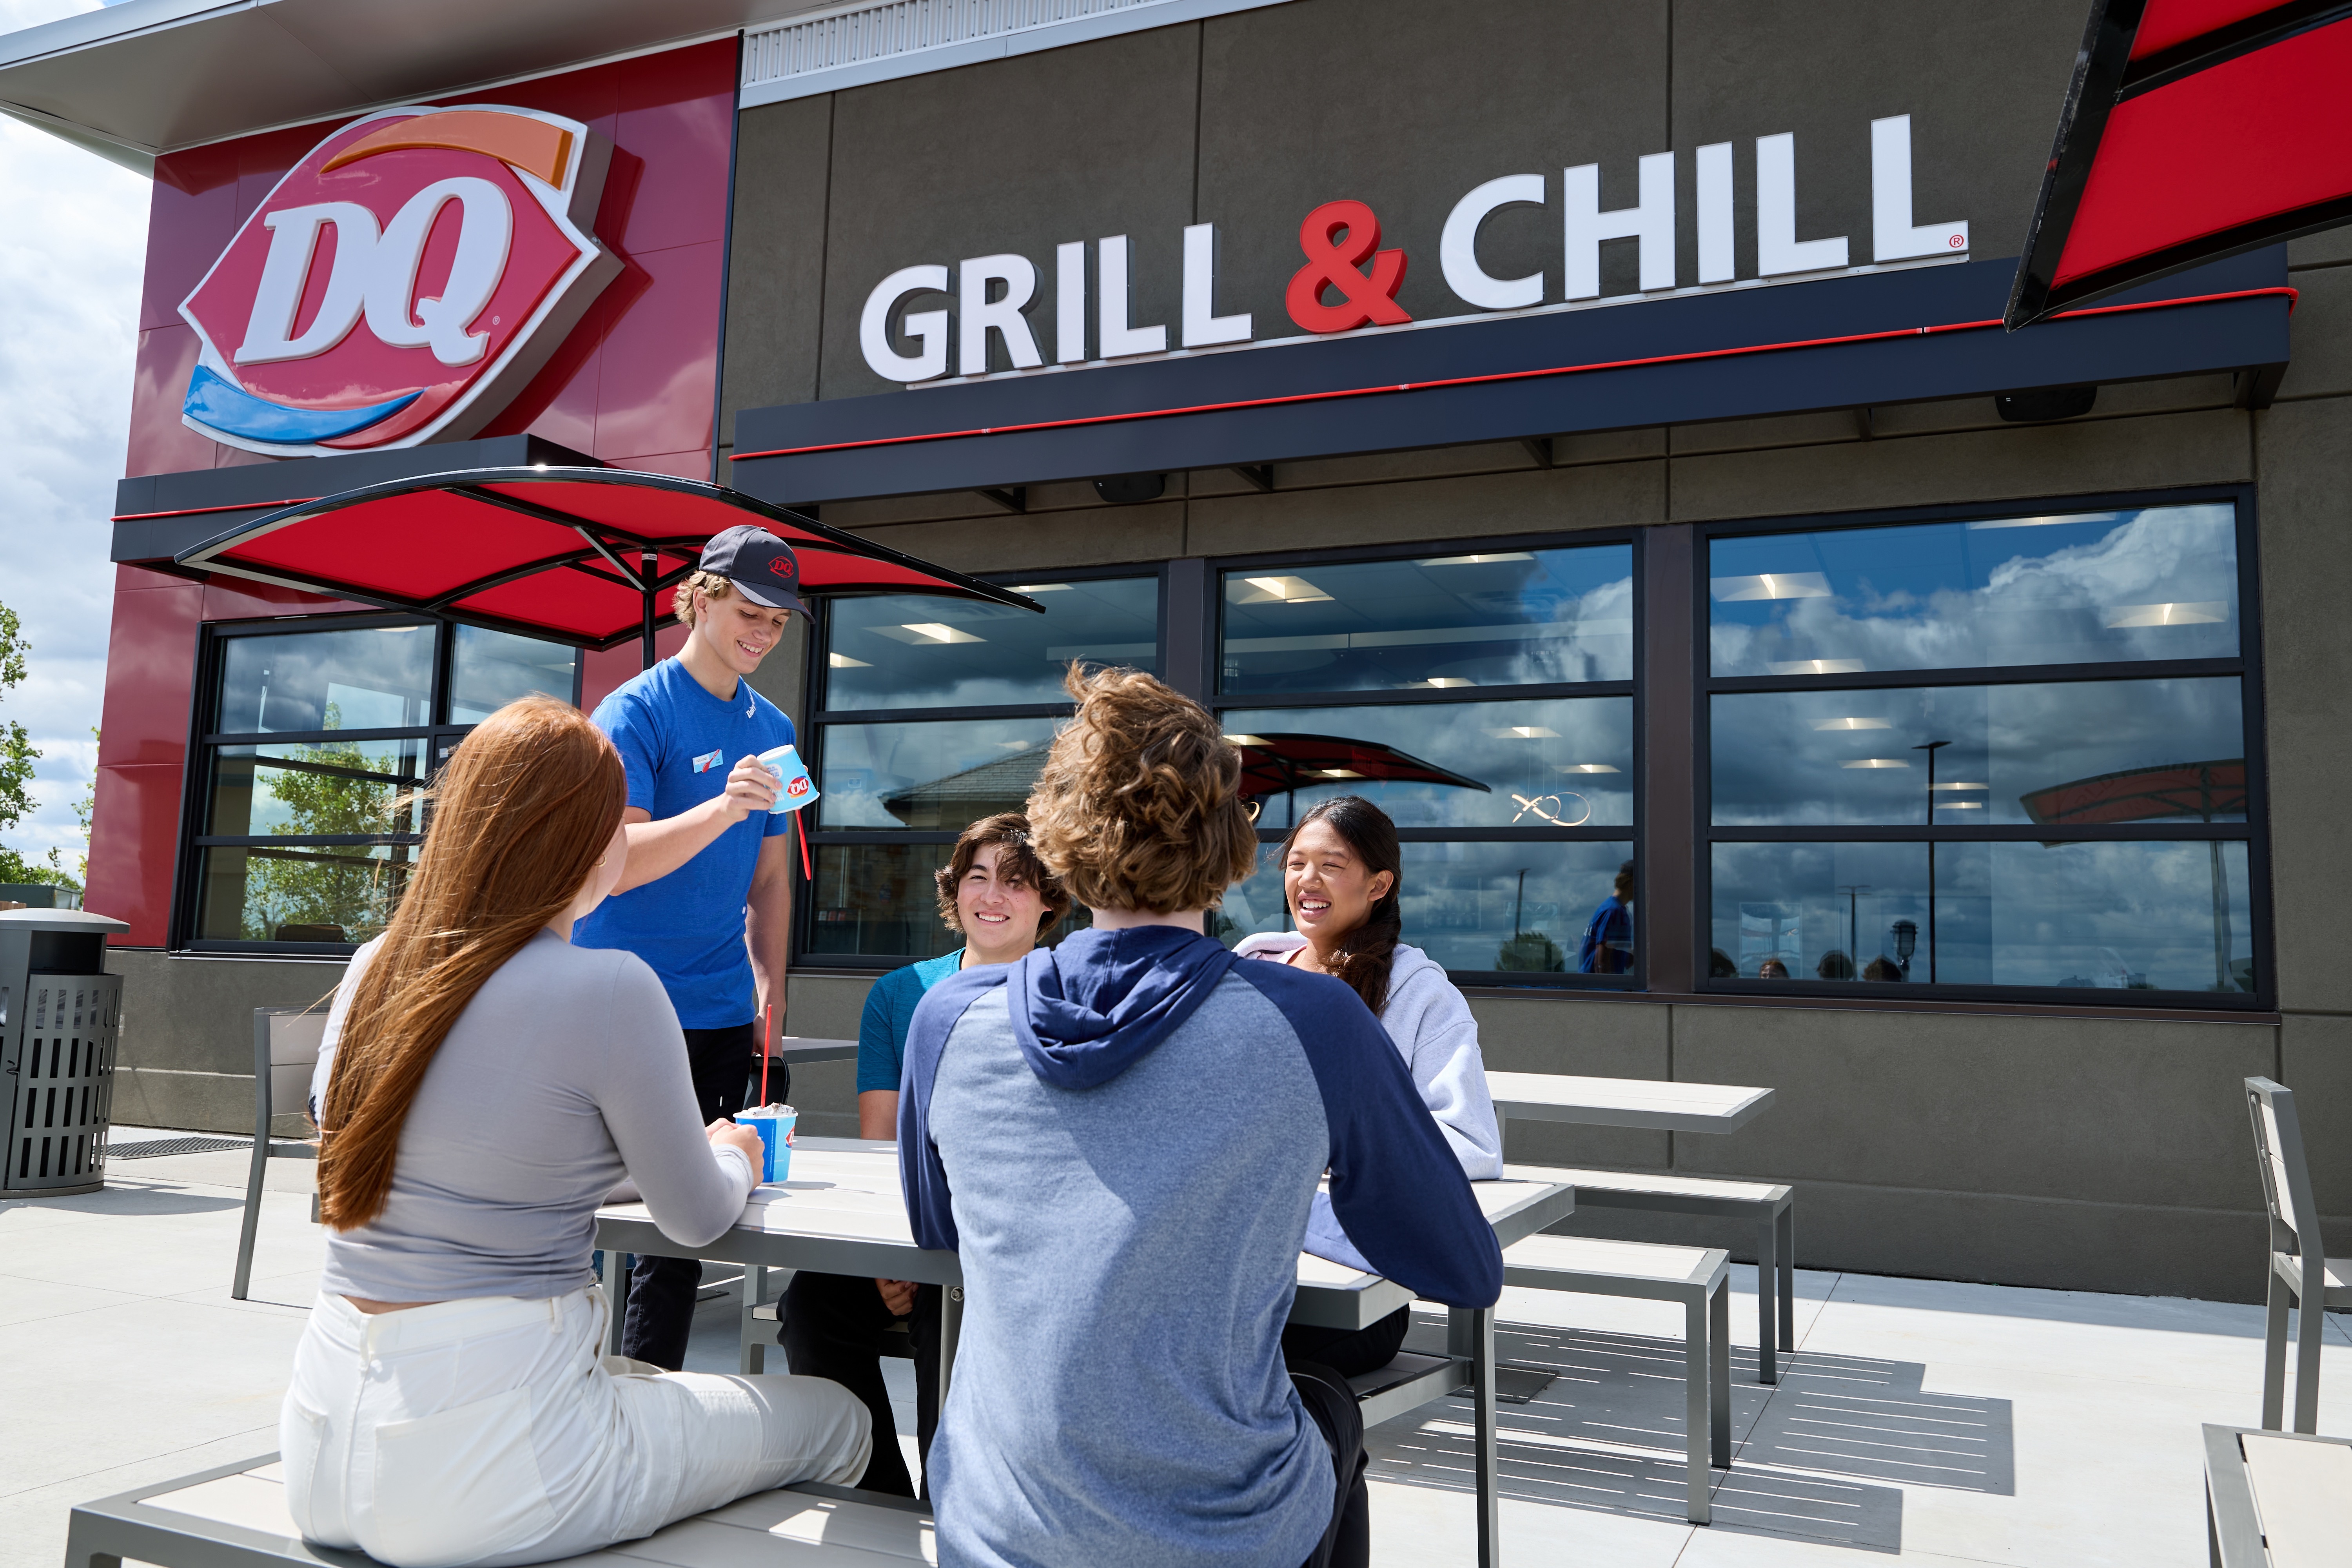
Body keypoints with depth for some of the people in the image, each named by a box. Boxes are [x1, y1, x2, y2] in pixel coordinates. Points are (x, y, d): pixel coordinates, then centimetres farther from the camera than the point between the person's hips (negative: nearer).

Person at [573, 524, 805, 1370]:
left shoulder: (771, 729, 13)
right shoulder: (638, 711, -7)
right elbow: (615, 859, -19)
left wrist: (771, 984, 11)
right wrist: (721, 807, -32)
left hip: (723, 1014, 6)